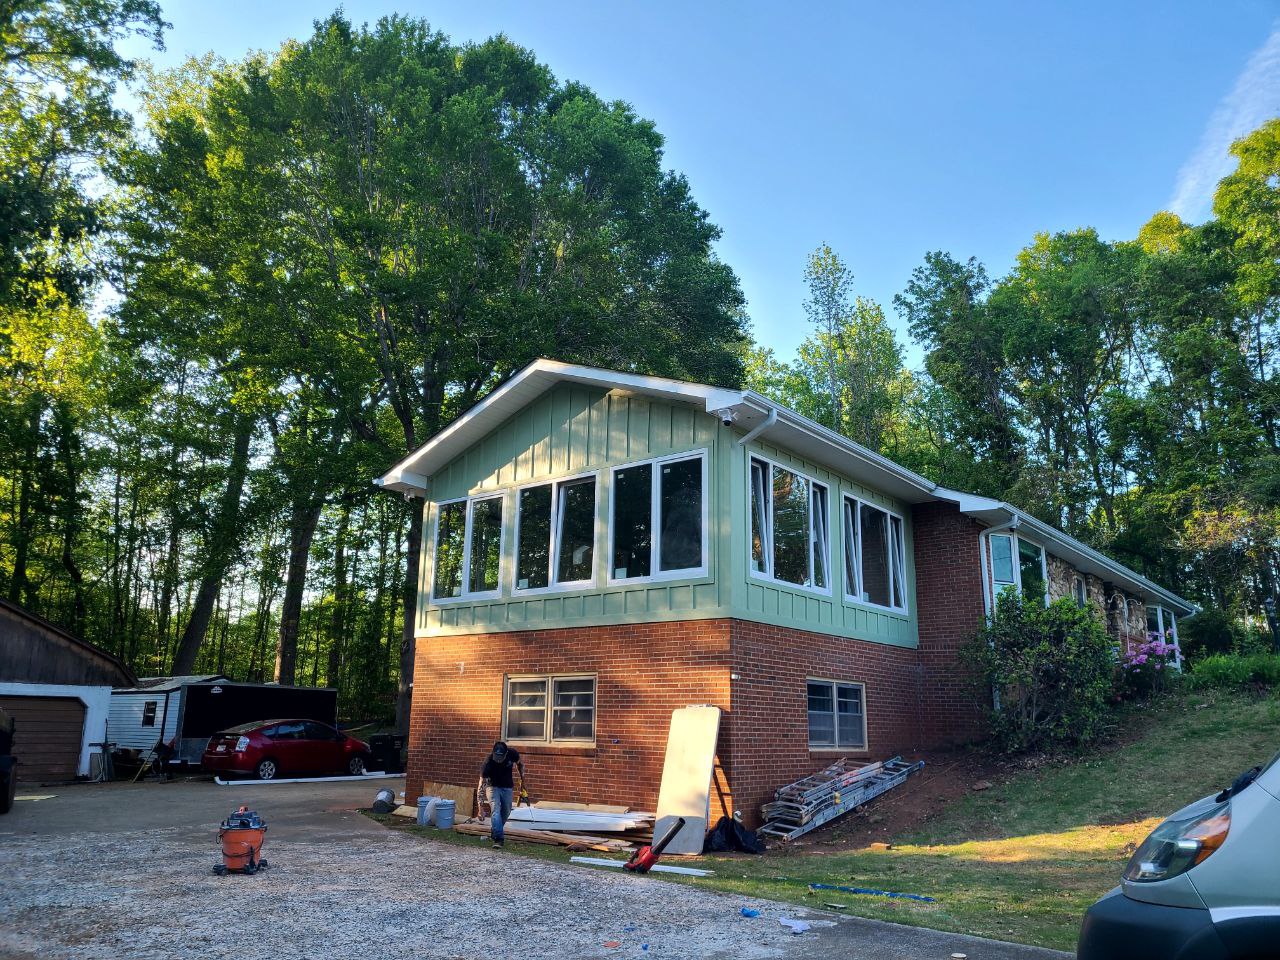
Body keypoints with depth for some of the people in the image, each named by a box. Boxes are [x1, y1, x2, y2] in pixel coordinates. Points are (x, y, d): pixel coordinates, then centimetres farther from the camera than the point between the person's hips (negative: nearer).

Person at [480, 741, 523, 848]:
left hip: (508, 787, 4)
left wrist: (522, 774, -13)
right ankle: (498, 839, -23)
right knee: (496, 810, -21)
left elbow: (519, 763, 3)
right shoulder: (489, 762, -33)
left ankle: (494, 832, 33)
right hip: (493, 787, -4)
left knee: (506, 812, 10)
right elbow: (482, 781, -33)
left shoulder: (512, 754, -23)